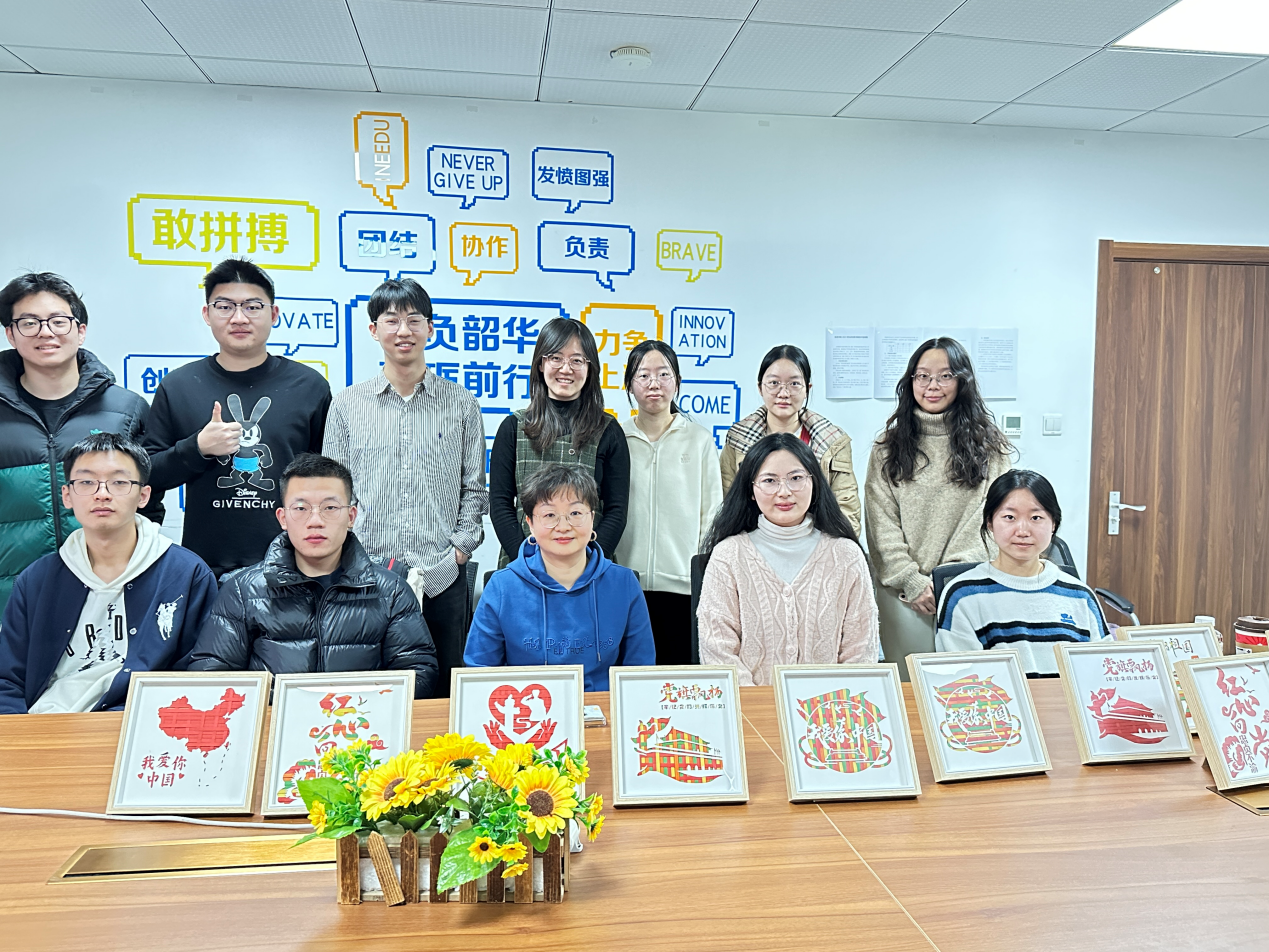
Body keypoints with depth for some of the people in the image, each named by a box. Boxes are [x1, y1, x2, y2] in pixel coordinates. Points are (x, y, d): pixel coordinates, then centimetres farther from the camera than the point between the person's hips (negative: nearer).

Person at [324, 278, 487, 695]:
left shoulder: (461, 404, 7)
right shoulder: (347, 404, 7)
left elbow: (475, 488, 9)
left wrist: (460, 548, -2)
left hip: (441, 580, 0)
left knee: (442, 692, 9)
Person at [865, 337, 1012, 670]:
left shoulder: (989, 446, 7)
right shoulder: (889, 446, 7)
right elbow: (881, 522, 2)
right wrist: (911, 581, -7)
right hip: (903, 591, 0)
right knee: (908, 682, 2)